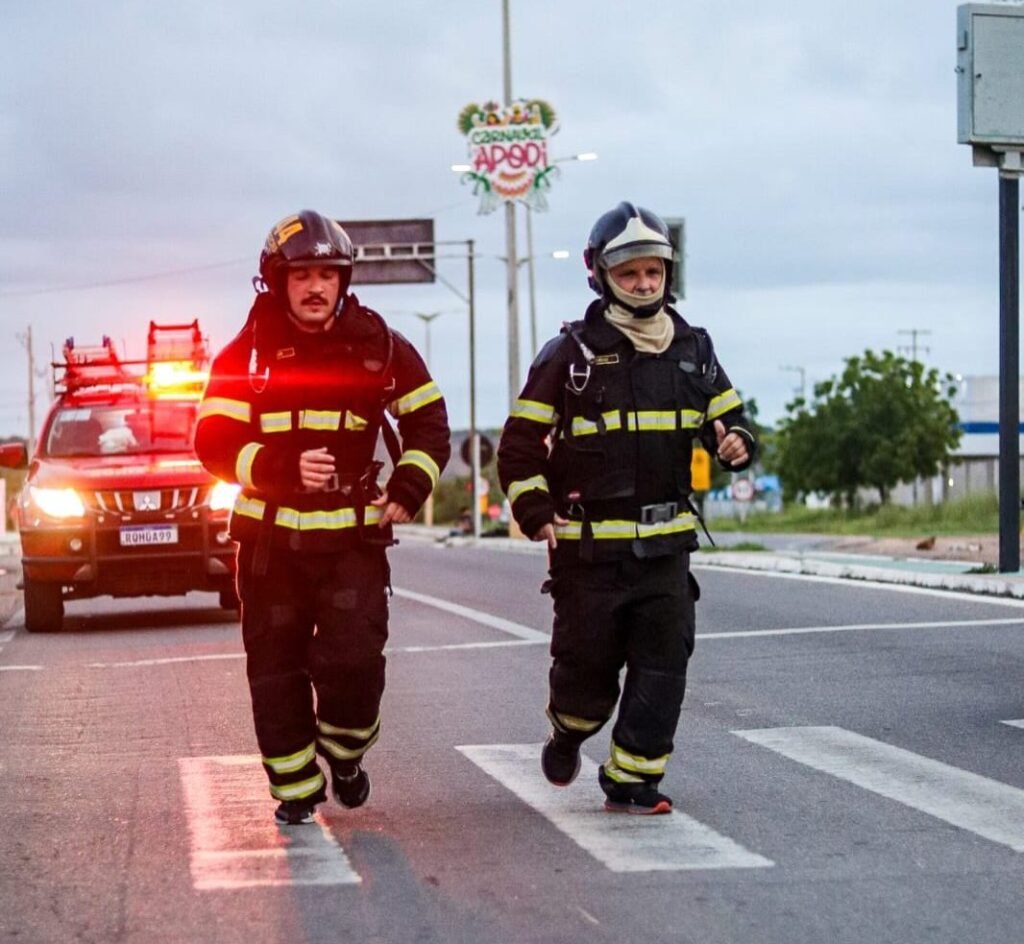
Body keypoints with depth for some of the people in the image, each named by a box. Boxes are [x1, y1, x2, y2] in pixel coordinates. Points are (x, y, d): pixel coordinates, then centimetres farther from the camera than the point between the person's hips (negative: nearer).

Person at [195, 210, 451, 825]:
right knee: (276, 670, 4)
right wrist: (281, 466, -23)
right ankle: (295, 787, 19)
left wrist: (409, 488, -2)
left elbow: (428, 424, 13)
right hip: (270, 538, 1)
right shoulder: (246, 355, -1)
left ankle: (345, 753, 17)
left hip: (354, 537, 0)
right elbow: (216, 444, -7)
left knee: (355, 660, -12)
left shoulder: (380, 348, 3)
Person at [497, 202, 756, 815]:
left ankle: (631, 780, 5)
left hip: (667, 543, 3)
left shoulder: (692, 350, 9)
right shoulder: (571, 354, -3)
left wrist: (736, 442, -5)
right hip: (588, 545, -3)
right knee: (587, 667, 3)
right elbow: (520, 445, 0)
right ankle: (568, 733, 35)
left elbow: (728, 415, 20)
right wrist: (538, 515, -12)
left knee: (663, 666, -5)